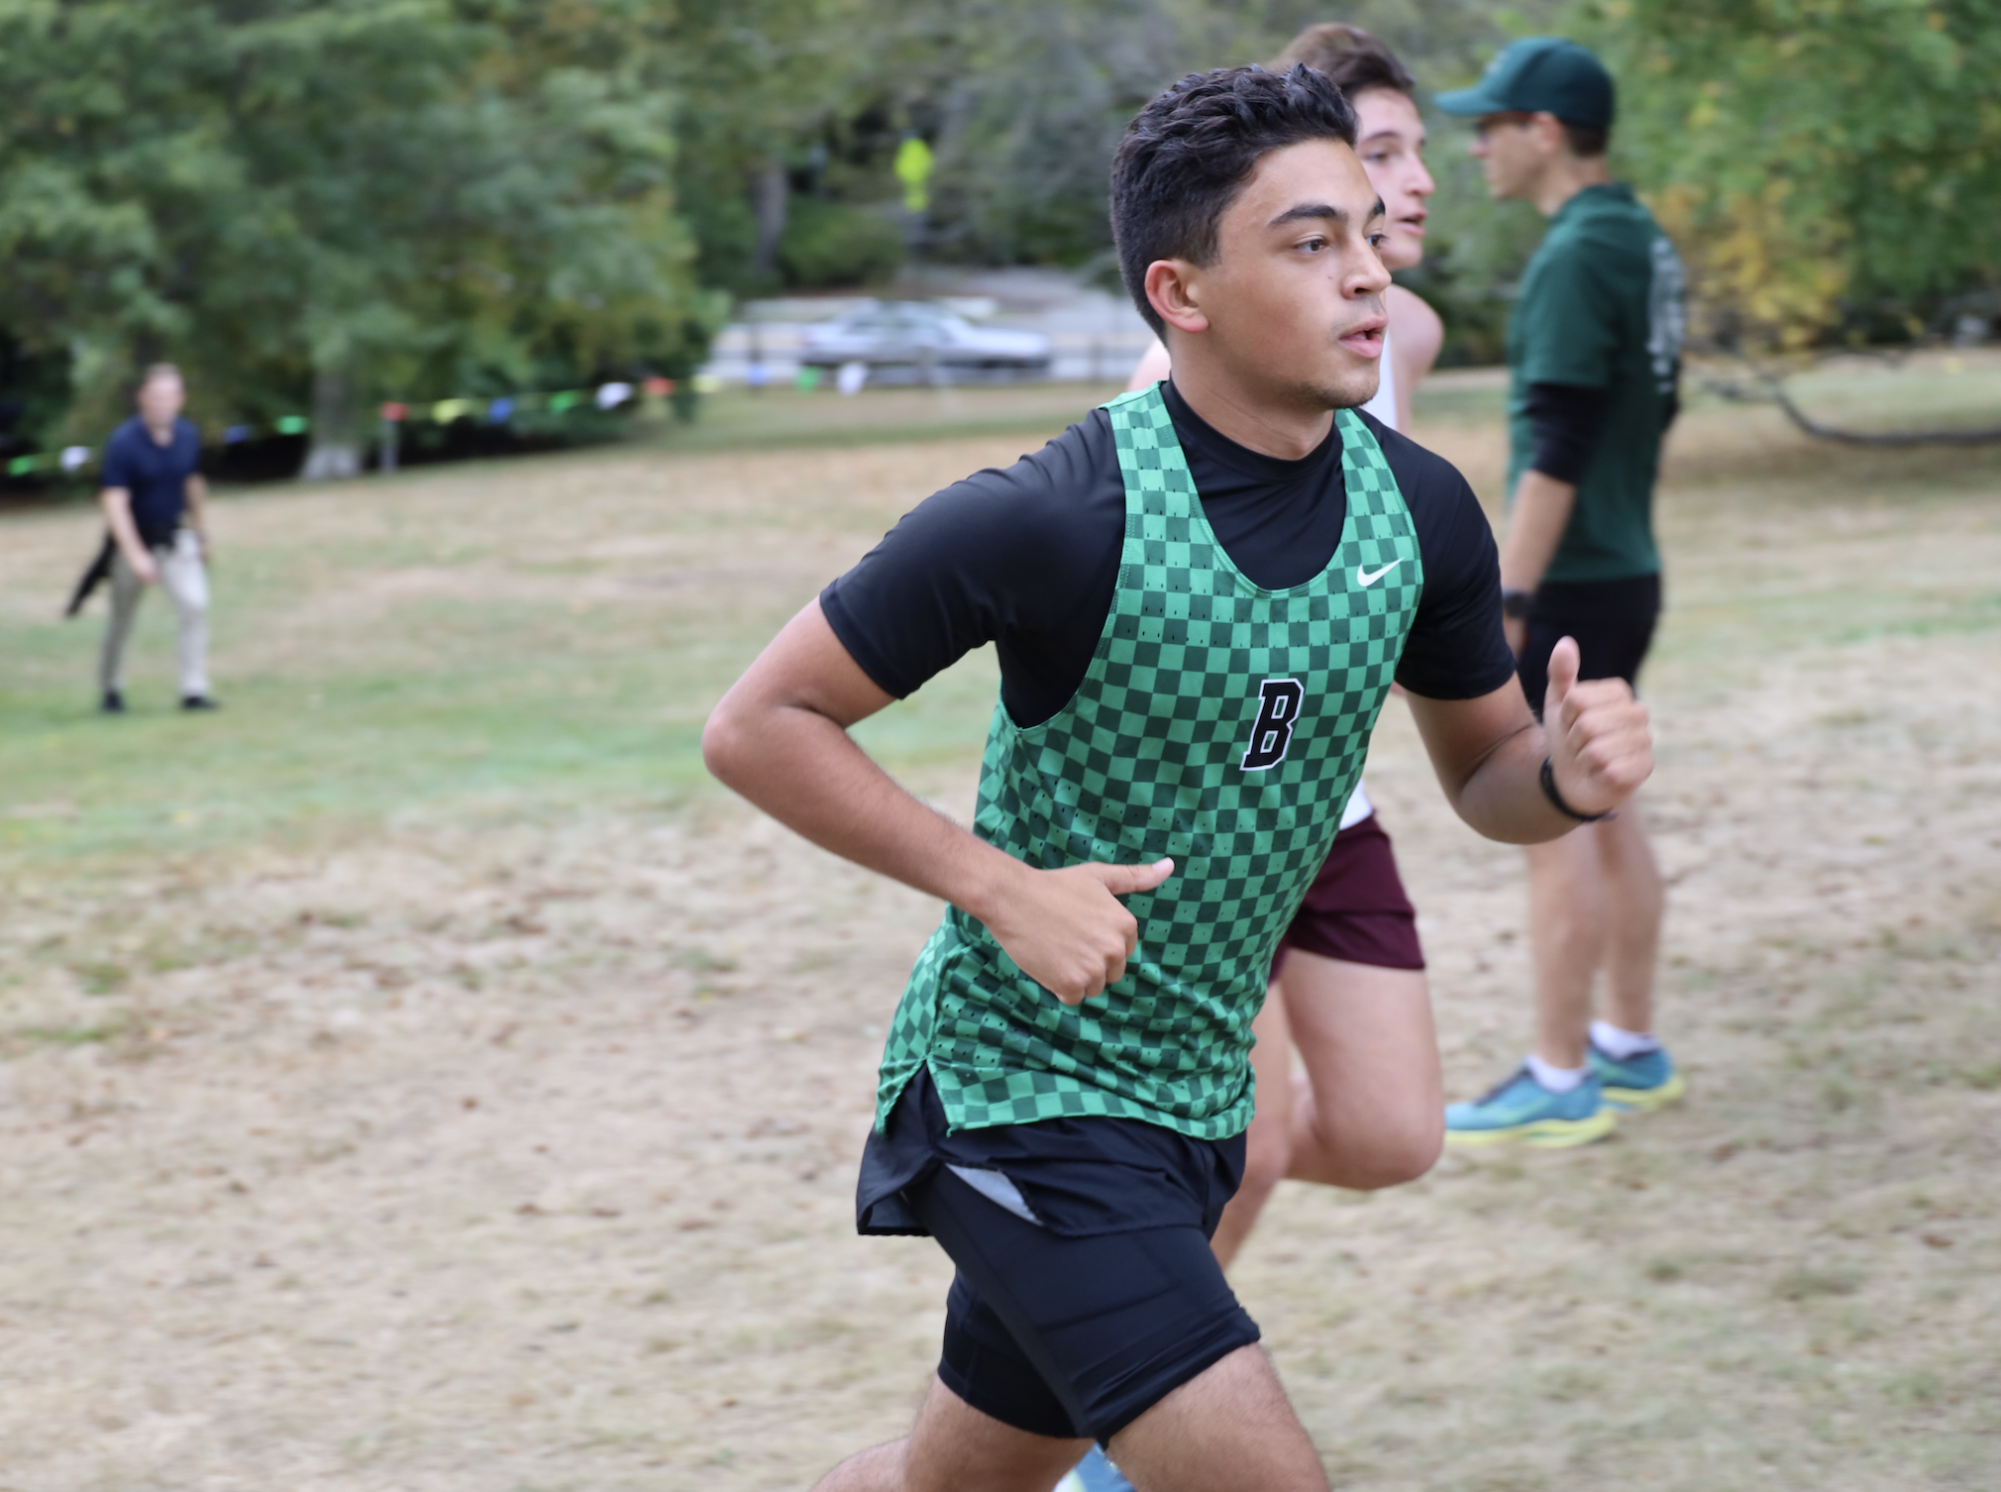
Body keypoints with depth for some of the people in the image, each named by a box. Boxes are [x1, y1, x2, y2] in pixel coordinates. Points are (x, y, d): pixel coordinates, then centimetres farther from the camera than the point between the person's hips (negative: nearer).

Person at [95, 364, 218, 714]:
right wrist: (136, 555, -32)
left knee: (194, 604, -16)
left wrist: (202, 536, 20)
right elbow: (115, 502, -24)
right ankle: (110, 690, 30)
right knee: (122, 619, 8)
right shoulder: (123, 442, -20)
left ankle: (194, 690, -13)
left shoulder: (188, 436, -3)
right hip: (134, 541, -3)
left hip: (175, 539, 3)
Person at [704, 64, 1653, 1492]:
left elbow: (1484, 773, 11)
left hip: (1196, 1098, 7)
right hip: (1018, 1089, -7)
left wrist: (1569, 772, -13)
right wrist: (999, 887, -24)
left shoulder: (1421, 511, -4)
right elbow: (758, 725, -15)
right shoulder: (1052, 519, -22)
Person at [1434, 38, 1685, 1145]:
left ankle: (1560, 1085, 1)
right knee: (1606, 813, 15)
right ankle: (1629, 1050, 23)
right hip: (1628, 576, 9)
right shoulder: (1643, 243, 12)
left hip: (1570, 588, -9)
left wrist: (1503, 603, -20)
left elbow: (1557, 452, -22)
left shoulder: (1576, 257, -17)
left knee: (1554, 827, -4)